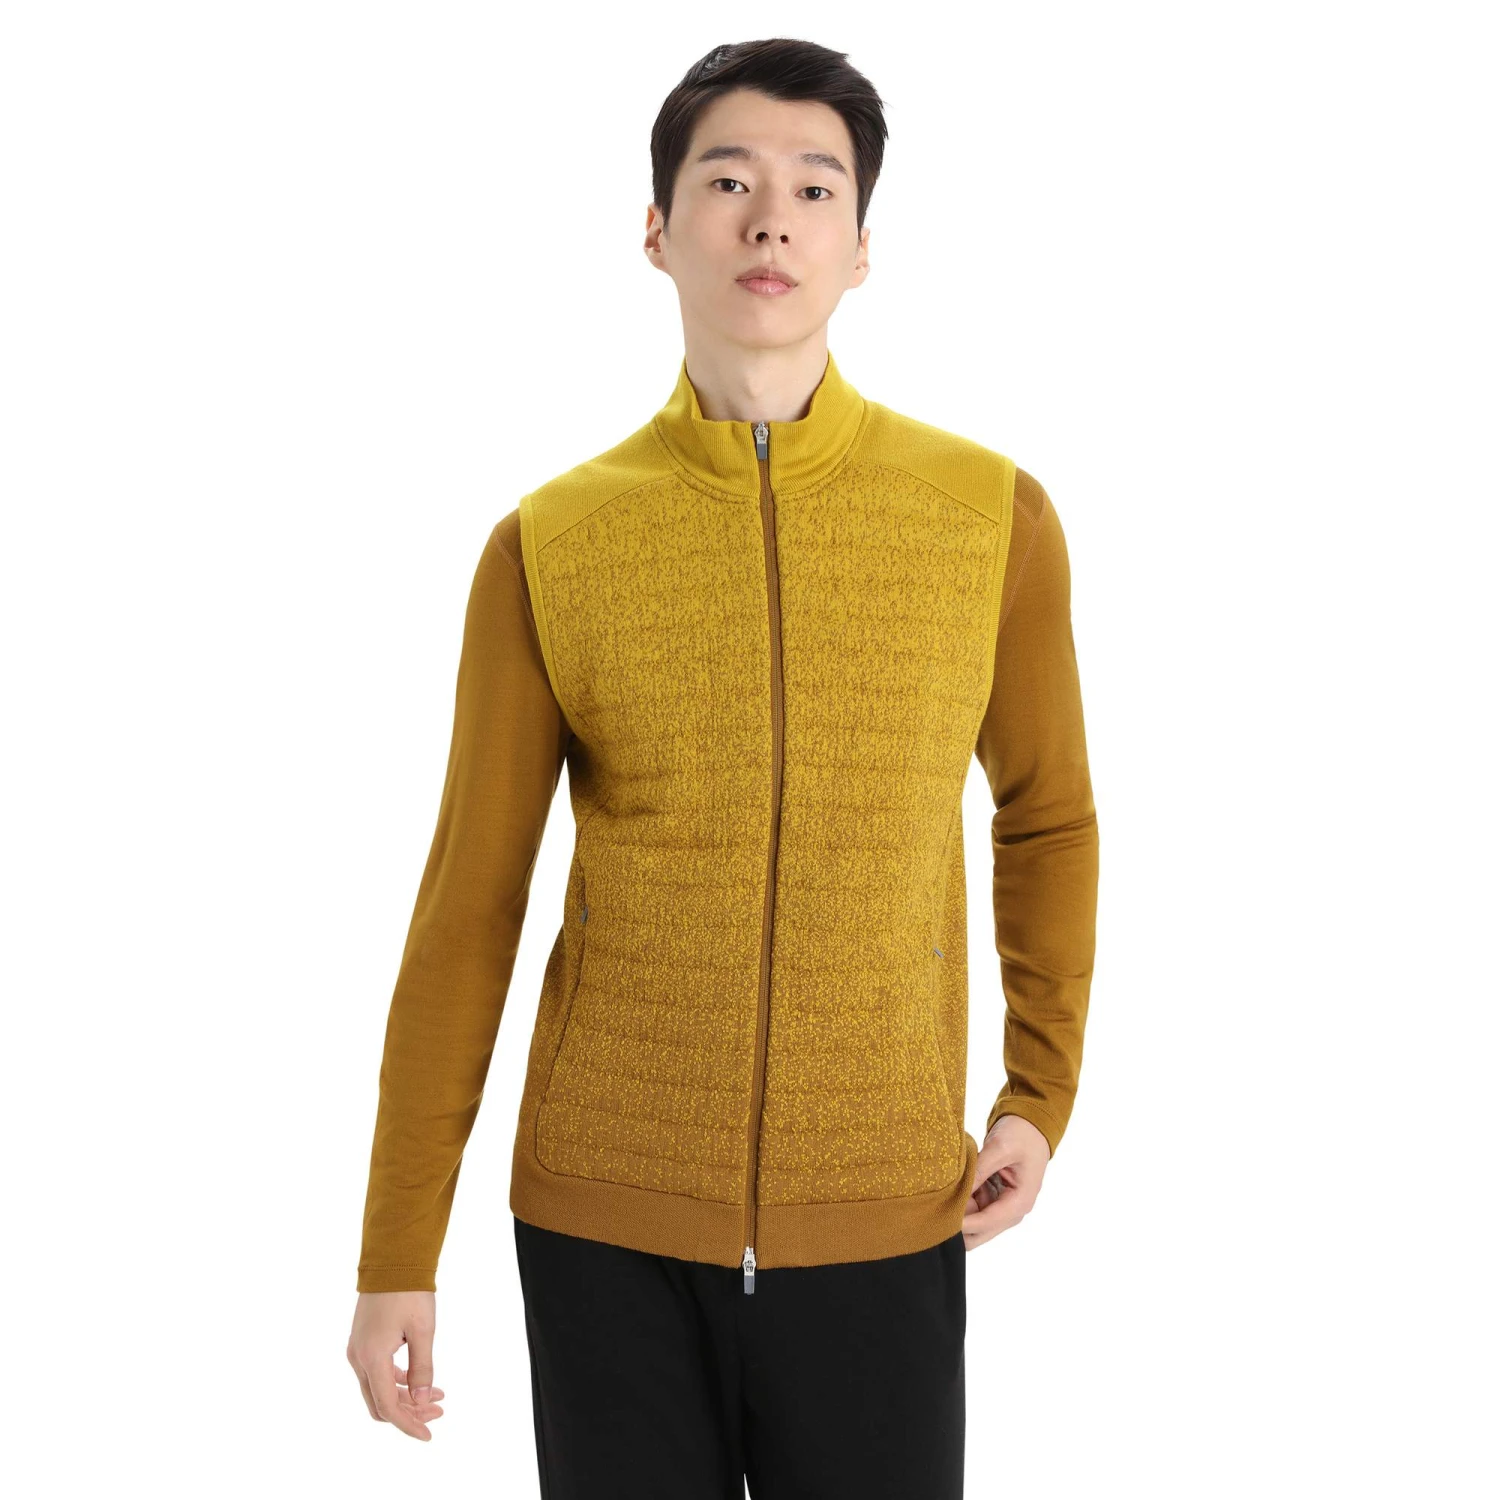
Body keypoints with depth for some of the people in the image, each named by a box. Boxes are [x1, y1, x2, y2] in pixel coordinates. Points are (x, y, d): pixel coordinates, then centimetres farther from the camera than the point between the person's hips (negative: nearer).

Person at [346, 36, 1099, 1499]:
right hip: (606, 1221, 0)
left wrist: (1043, 1092, 7)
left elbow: (1048, 816, 15)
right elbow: (465, 914, 2)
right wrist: (395, 1257, 2)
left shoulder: (992, 516, -1)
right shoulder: (547, 546, -3)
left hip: (882, 1224, 1)